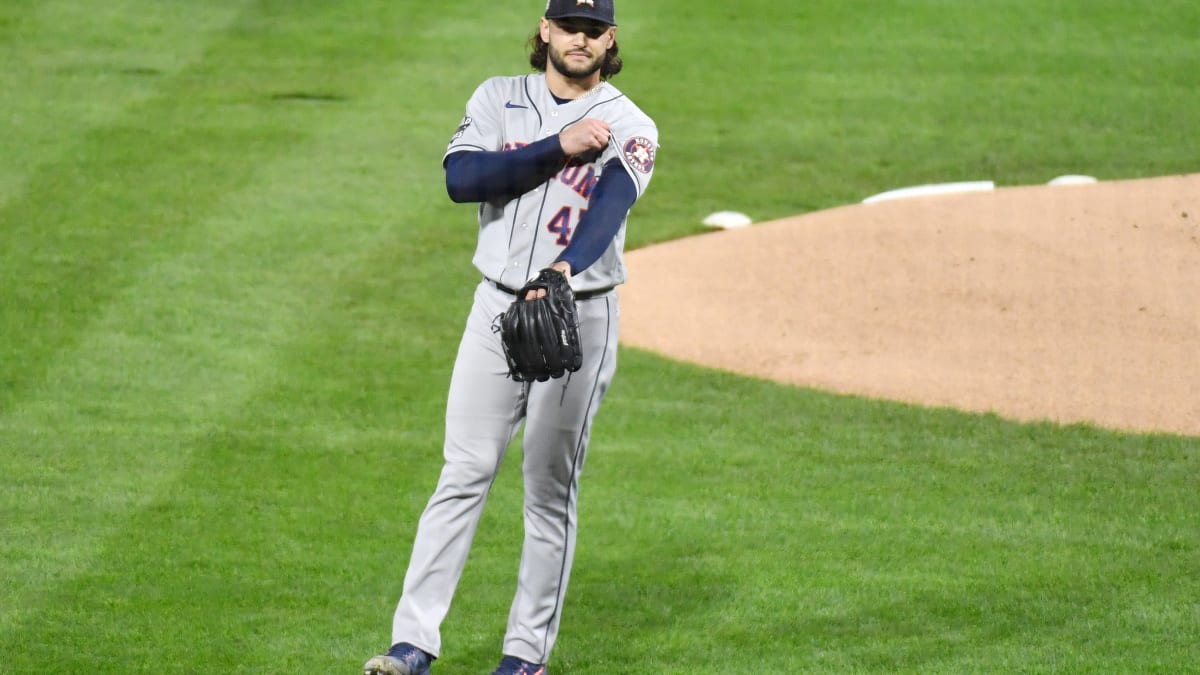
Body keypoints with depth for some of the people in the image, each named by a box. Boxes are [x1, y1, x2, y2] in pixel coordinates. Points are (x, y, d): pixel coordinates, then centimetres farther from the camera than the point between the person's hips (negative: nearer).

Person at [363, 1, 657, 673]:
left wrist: (565, 268, -42)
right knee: (463, 476, -2)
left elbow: (609, 207, -23)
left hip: (580, 319, -2)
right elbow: (462, 178, -11)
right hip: (497, 308, 2)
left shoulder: (630, 129, -3)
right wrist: (559, 148, -17)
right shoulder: (500, 99, 6)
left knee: (552, 490, 2)